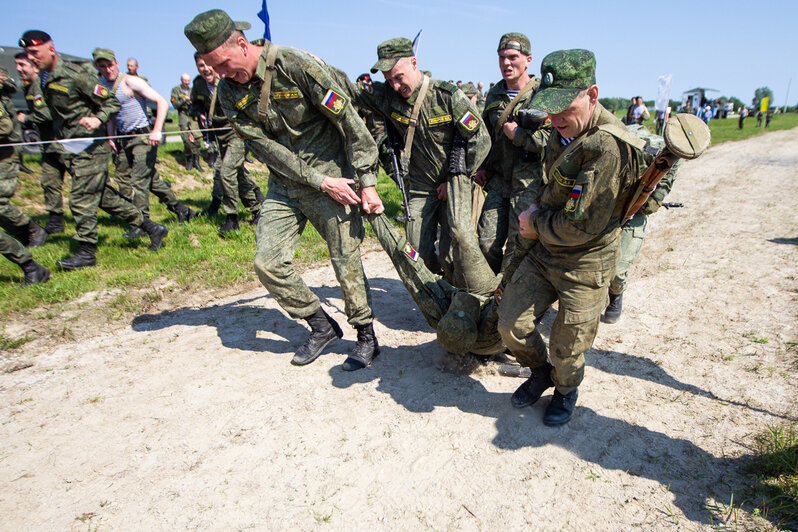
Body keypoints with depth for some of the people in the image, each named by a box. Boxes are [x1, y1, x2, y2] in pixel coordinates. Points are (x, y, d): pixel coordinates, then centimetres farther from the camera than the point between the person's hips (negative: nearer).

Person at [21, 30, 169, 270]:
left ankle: (86, 252, 4)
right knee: (105, 197, 9)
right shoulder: (44, 80, 13)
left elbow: (112, 103, -11)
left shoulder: (74, 75, -12)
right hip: (71, 149, 9)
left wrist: (98, 119, -26)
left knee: (81, 199, -6)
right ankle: (152, 228, 17)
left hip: (89, 148, -9)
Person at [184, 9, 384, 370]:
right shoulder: (229, 92, -1)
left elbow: (350, 123, -14)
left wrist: (367, 182, -14)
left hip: (334, 178, -5)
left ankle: (367, 336, 19)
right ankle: (321, 327, 18)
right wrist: (320, 181, -16)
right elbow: (266, 148, -7)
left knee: (347, 263, -2)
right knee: (268, 263, -1)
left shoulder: (297, 66, -17)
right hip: (284, 186, 6)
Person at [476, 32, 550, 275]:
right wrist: (482, 167, 17)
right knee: (487, 243, 5)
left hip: (529, 183, -5)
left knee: (519, 246, -4)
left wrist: (516, 133, -13)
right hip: (499, 181, 6)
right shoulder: (494, 95, 15)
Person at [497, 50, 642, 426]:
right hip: (544, 253, 7)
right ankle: (540, 373, 37)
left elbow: (583, 226, -26)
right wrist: (537, 208, 4)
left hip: (583, 266, -7)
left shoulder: (607, 146, -26)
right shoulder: (565, 131, 3)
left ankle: (565, 392, 41)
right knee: (511, 324, 8)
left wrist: (536, 224, -11)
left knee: (567, 350, 8)